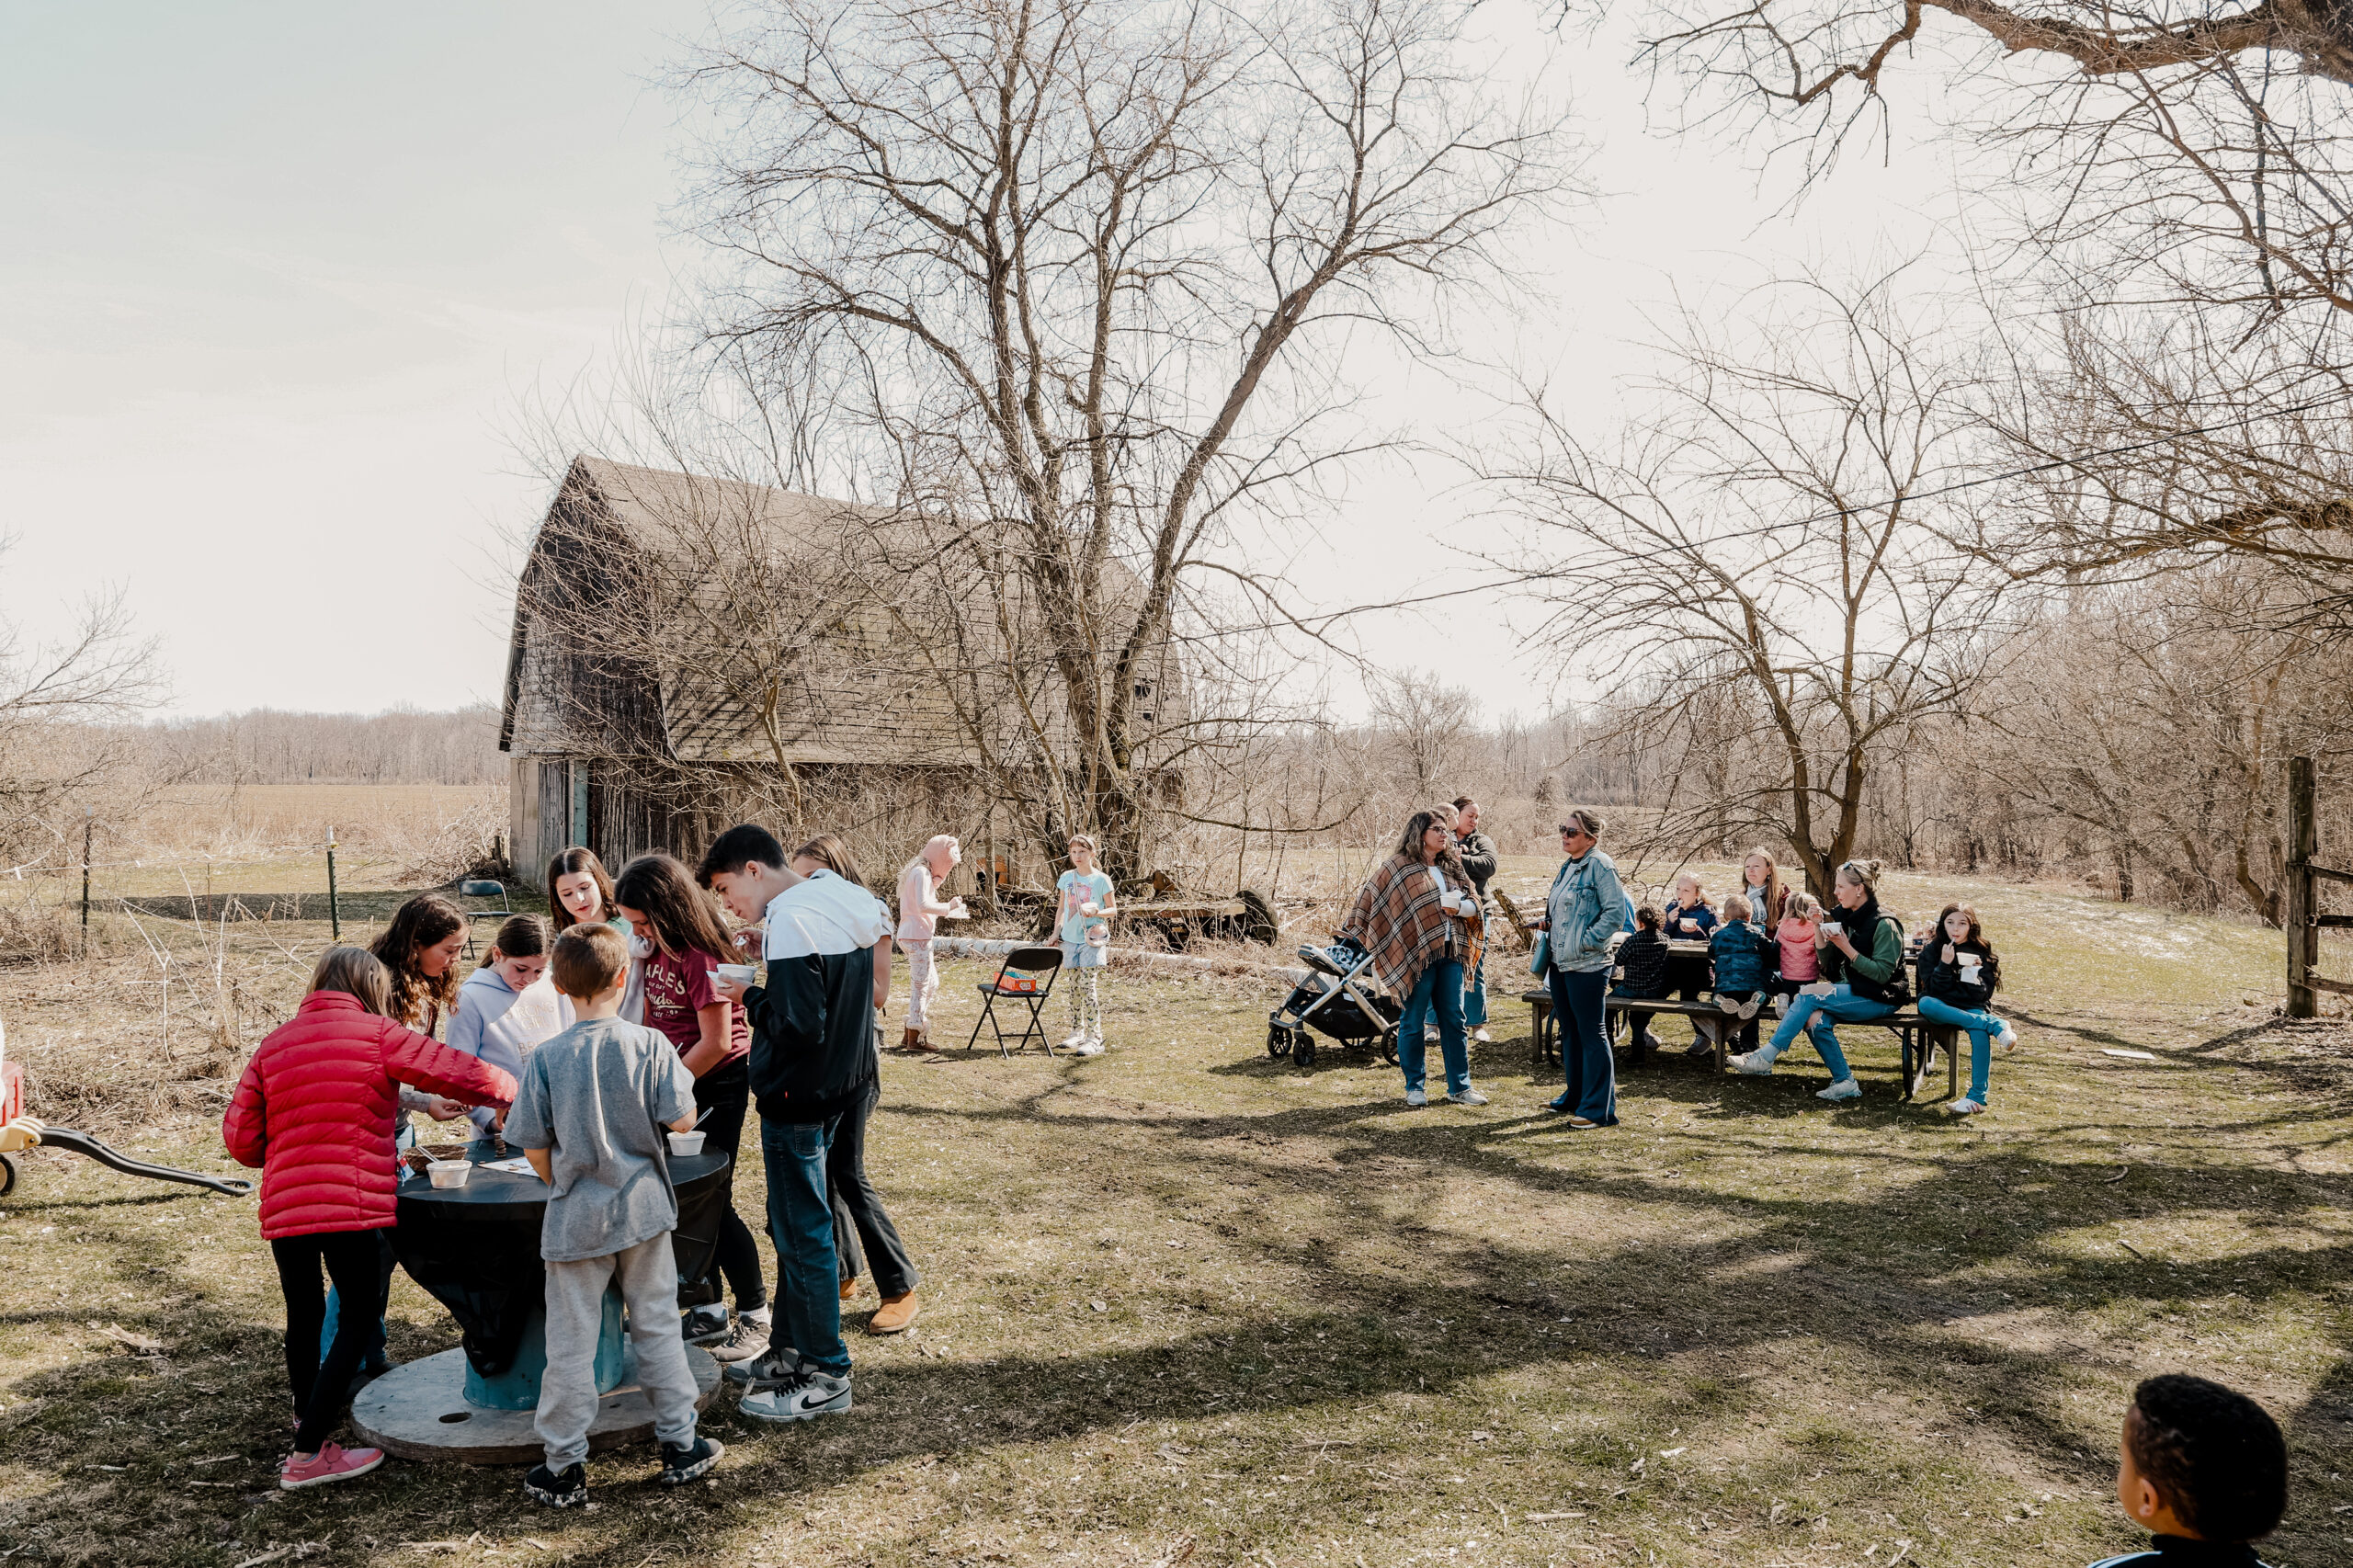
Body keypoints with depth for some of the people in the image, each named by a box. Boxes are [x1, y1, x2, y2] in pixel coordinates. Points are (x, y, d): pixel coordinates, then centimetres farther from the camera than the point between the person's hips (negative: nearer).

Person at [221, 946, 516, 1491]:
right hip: (353, 1206, -5)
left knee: (303, 1317, 22)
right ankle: (308, 1455, 2)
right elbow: (462, 1074, -3)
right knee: (359, 1318, 6)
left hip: (283, 1208, 5)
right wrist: (512, 1088, 15)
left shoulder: (273, 1044, 11)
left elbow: (241, 1137, 8)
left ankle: (307, 1419, 43)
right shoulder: (377, 1035, -2)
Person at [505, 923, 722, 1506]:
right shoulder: (649, 1045, -12)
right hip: (644, 1207, 1)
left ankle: (564, 1468, 19)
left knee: (570, 1344, 10)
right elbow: (682, 1119, -12)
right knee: (657, 1326, 14)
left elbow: (534, 1147, -4)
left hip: (576, 1218, -1)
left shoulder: (547, 1058, -10)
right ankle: (679, 1445, 24)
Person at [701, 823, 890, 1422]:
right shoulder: (845, 902, 8)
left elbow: (800, 1026, -27)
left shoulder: (791, 922, -22)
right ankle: (788, 1351, 33)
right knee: (792, 1227, 20)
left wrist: (748, 996, -11)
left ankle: (826, 1378, 13)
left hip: (798, 1099, -10)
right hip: (839, 1084, 10)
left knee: (803, 1236, 2)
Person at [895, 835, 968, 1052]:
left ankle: (909, 1035, 20)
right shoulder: (922, 872, -13)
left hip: (914, 935, 10)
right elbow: (923, 904, -25)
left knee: (931, 983, 16)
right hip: (917, 936, -10)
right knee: (920, 985, -4)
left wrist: (949, 912, 16)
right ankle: (914, 1039, 2)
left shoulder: (923, 871, 18)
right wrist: (948, 907, -14)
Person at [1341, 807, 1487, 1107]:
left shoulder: (1452, 868, 14)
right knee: (1413, 1022, 3)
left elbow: (1474, 905, 12)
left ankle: (1459, 1086, 16)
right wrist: (1356, 932, -3)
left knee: (1453, 1019, 8)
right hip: (1417, 955, -5)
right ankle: (1414, 1087, 14)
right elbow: (1368, 899, -2)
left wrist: (1459, 906, -8)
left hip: (1450, 953, 5)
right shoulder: (1397, 868, -4)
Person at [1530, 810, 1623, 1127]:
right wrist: (1547, 921, 10)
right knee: (1569, 1030, 17)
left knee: (1591, 1034, -4)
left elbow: (1616, 911, -18)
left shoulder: (1600, 865, -13)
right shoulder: (1568, 866, 15)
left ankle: (1599, 1109, 1)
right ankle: (1575, 1096, 29)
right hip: (1560, 961, 10)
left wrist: (1587, 940, -19)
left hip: (1586, 964, -9)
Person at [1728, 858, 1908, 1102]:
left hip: (1879, 999, -7)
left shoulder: (1884, 924, -12)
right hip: (1849, 992, 7)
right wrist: (1819, 929, -1)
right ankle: (1845, 1082, -16)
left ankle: (1766, 1057, -22)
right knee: (1814, 1019, -25)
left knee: (1810, 993, -25)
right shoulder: (1845, 917, 11)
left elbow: (1881, 974, -18)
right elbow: (1828, 964, 10)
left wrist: (1847, 948, -22)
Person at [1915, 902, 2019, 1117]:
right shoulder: (1932, 950, 4)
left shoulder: (1981, 953, 6)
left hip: (1972, 1008, 0)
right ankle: (1995, 1025, -35)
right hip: (1941, 1008, 0)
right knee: (1925, 1004, -37)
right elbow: (1933, 989, -5)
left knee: (1980, 1032, -36)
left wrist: (1974, 976, -21)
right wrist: (1944, 964, -18)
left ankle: (1977, 1097, -37)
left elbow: (1984, 995, 0)